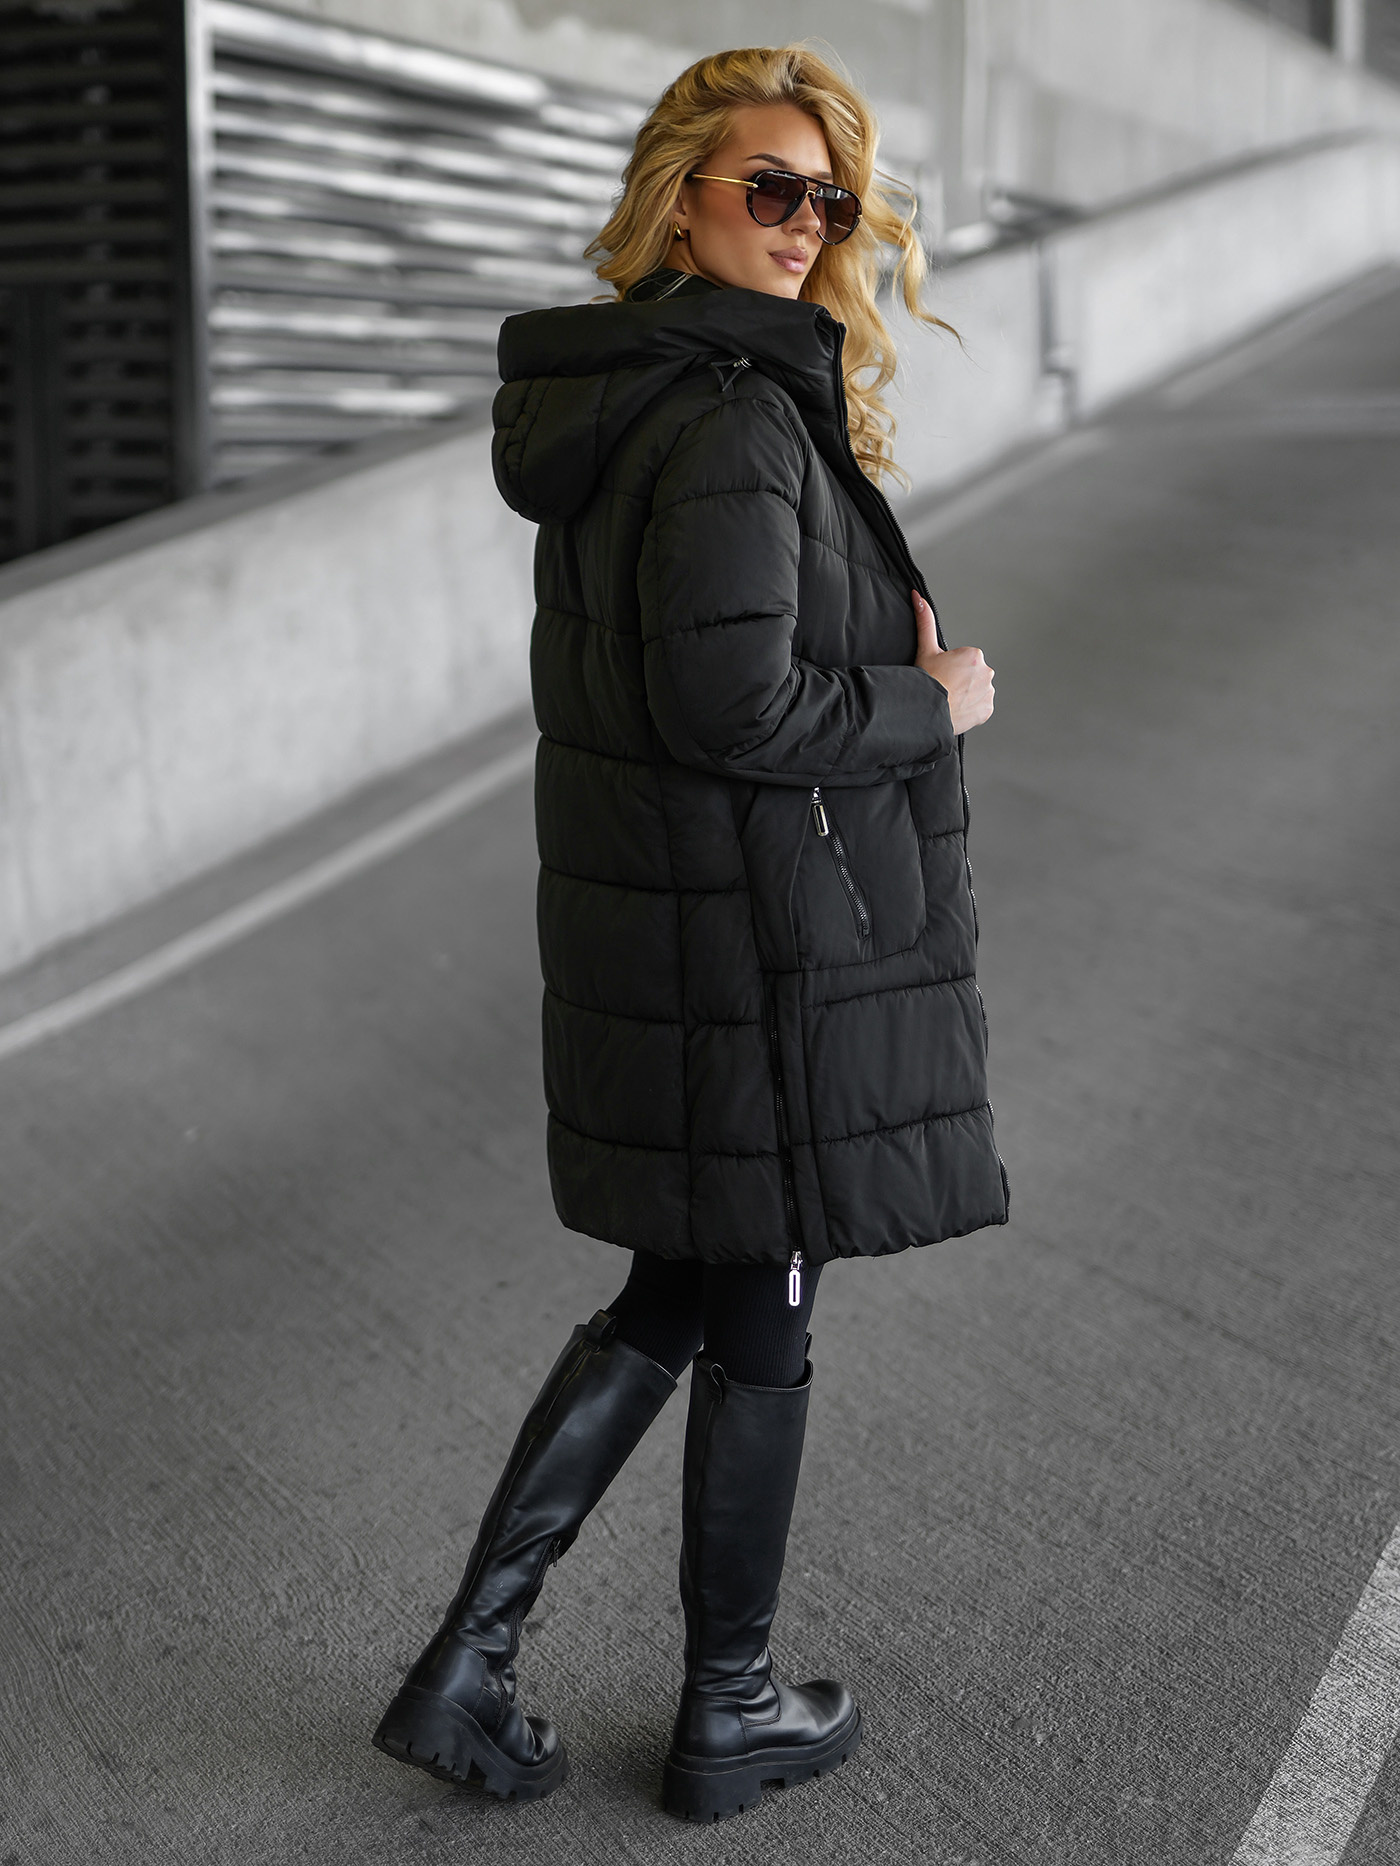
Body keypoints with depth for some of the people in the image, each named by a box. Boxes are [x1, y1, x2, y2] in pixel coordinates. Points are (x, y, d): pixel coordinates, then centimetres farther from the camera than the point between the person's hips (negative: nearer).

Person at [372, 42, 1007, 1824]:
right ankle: (729, 1711, 27)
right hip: (759, 937, -9)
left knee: (670, 1304, 20)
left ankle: (466, 1663, 21)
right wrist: (931, 706, -10)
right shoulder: (735, 419, -20)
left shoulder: (610, 392, 11)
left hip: (646, 919, 9)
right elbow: (732, 706, -26)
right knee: (758, 1322, 8)